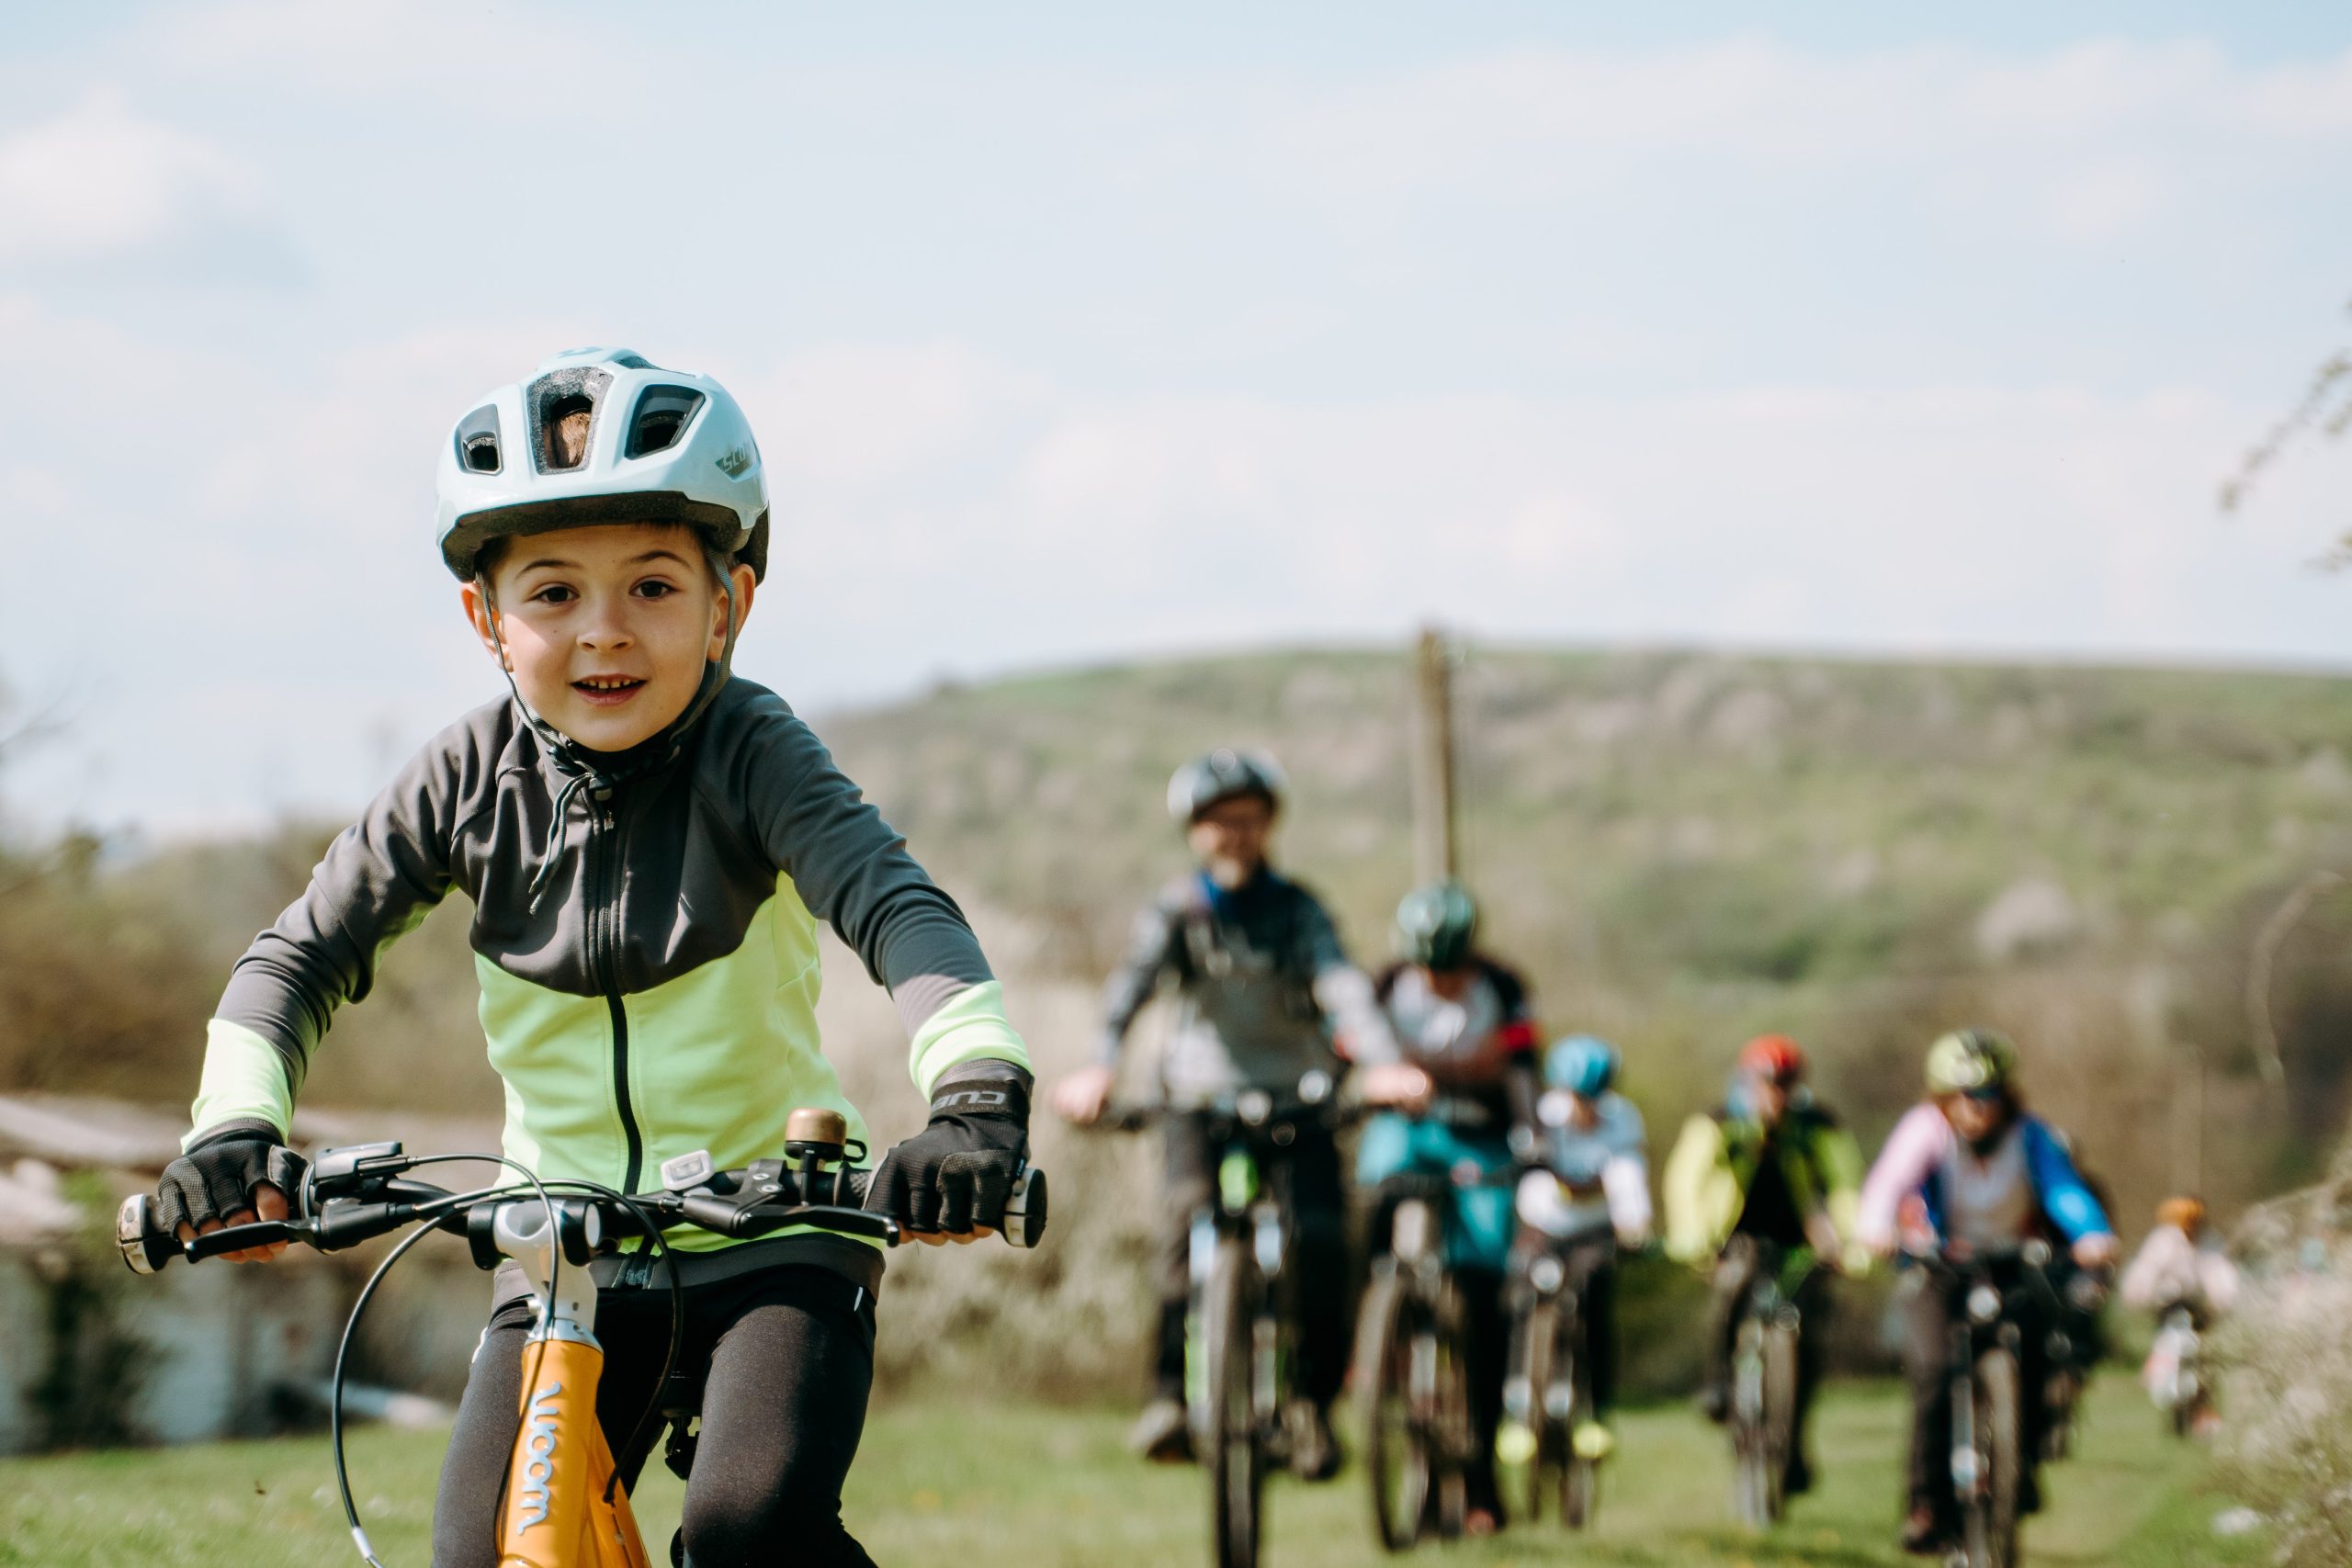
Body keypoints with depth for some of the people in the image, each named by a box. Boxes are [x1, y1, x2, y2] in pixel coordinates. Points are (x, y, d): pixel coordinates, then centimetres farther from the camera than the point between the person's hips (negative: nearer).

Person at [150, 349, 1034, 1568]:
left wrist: (977, 1097, -47)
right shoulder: (470, 779, -5)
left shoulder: (750, 752, -14)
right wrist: (235, 1128, -18)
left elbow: (894, 907, -29)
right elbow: (301, 956, 1)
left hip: (773, 1234, -3)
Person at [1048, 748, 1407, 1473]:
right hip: (1204, 1094, -1)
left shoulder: (1297, 910, -1)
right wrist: (1098, 1069, -37)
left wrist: (1383, 1061, -37)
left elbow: (1342, 982, -17)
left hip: (1295, 1094, 1)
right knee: (1189, 1213, -26)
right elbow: (1131, 984, -18)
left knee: (1319, 1235, -16)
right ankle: (1170, 1391, -25)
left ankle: (1314, 1398, -1)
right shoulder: (1176, 911, -1)